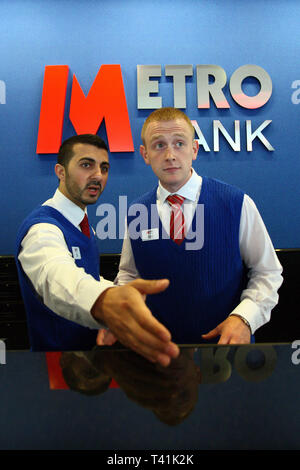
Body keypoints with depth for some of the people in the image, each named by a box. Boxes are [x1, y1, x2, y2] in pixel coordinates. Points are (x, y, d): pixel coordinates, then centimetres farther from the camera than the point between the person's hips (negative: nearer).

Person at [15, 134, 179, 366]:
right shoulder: (42, 227, -25)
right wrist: (105, 301, -68)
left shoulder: (80, 223, 5)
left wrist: (131, 296, 8)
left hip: (91, 343, 8)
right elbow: (54, 276, -48)